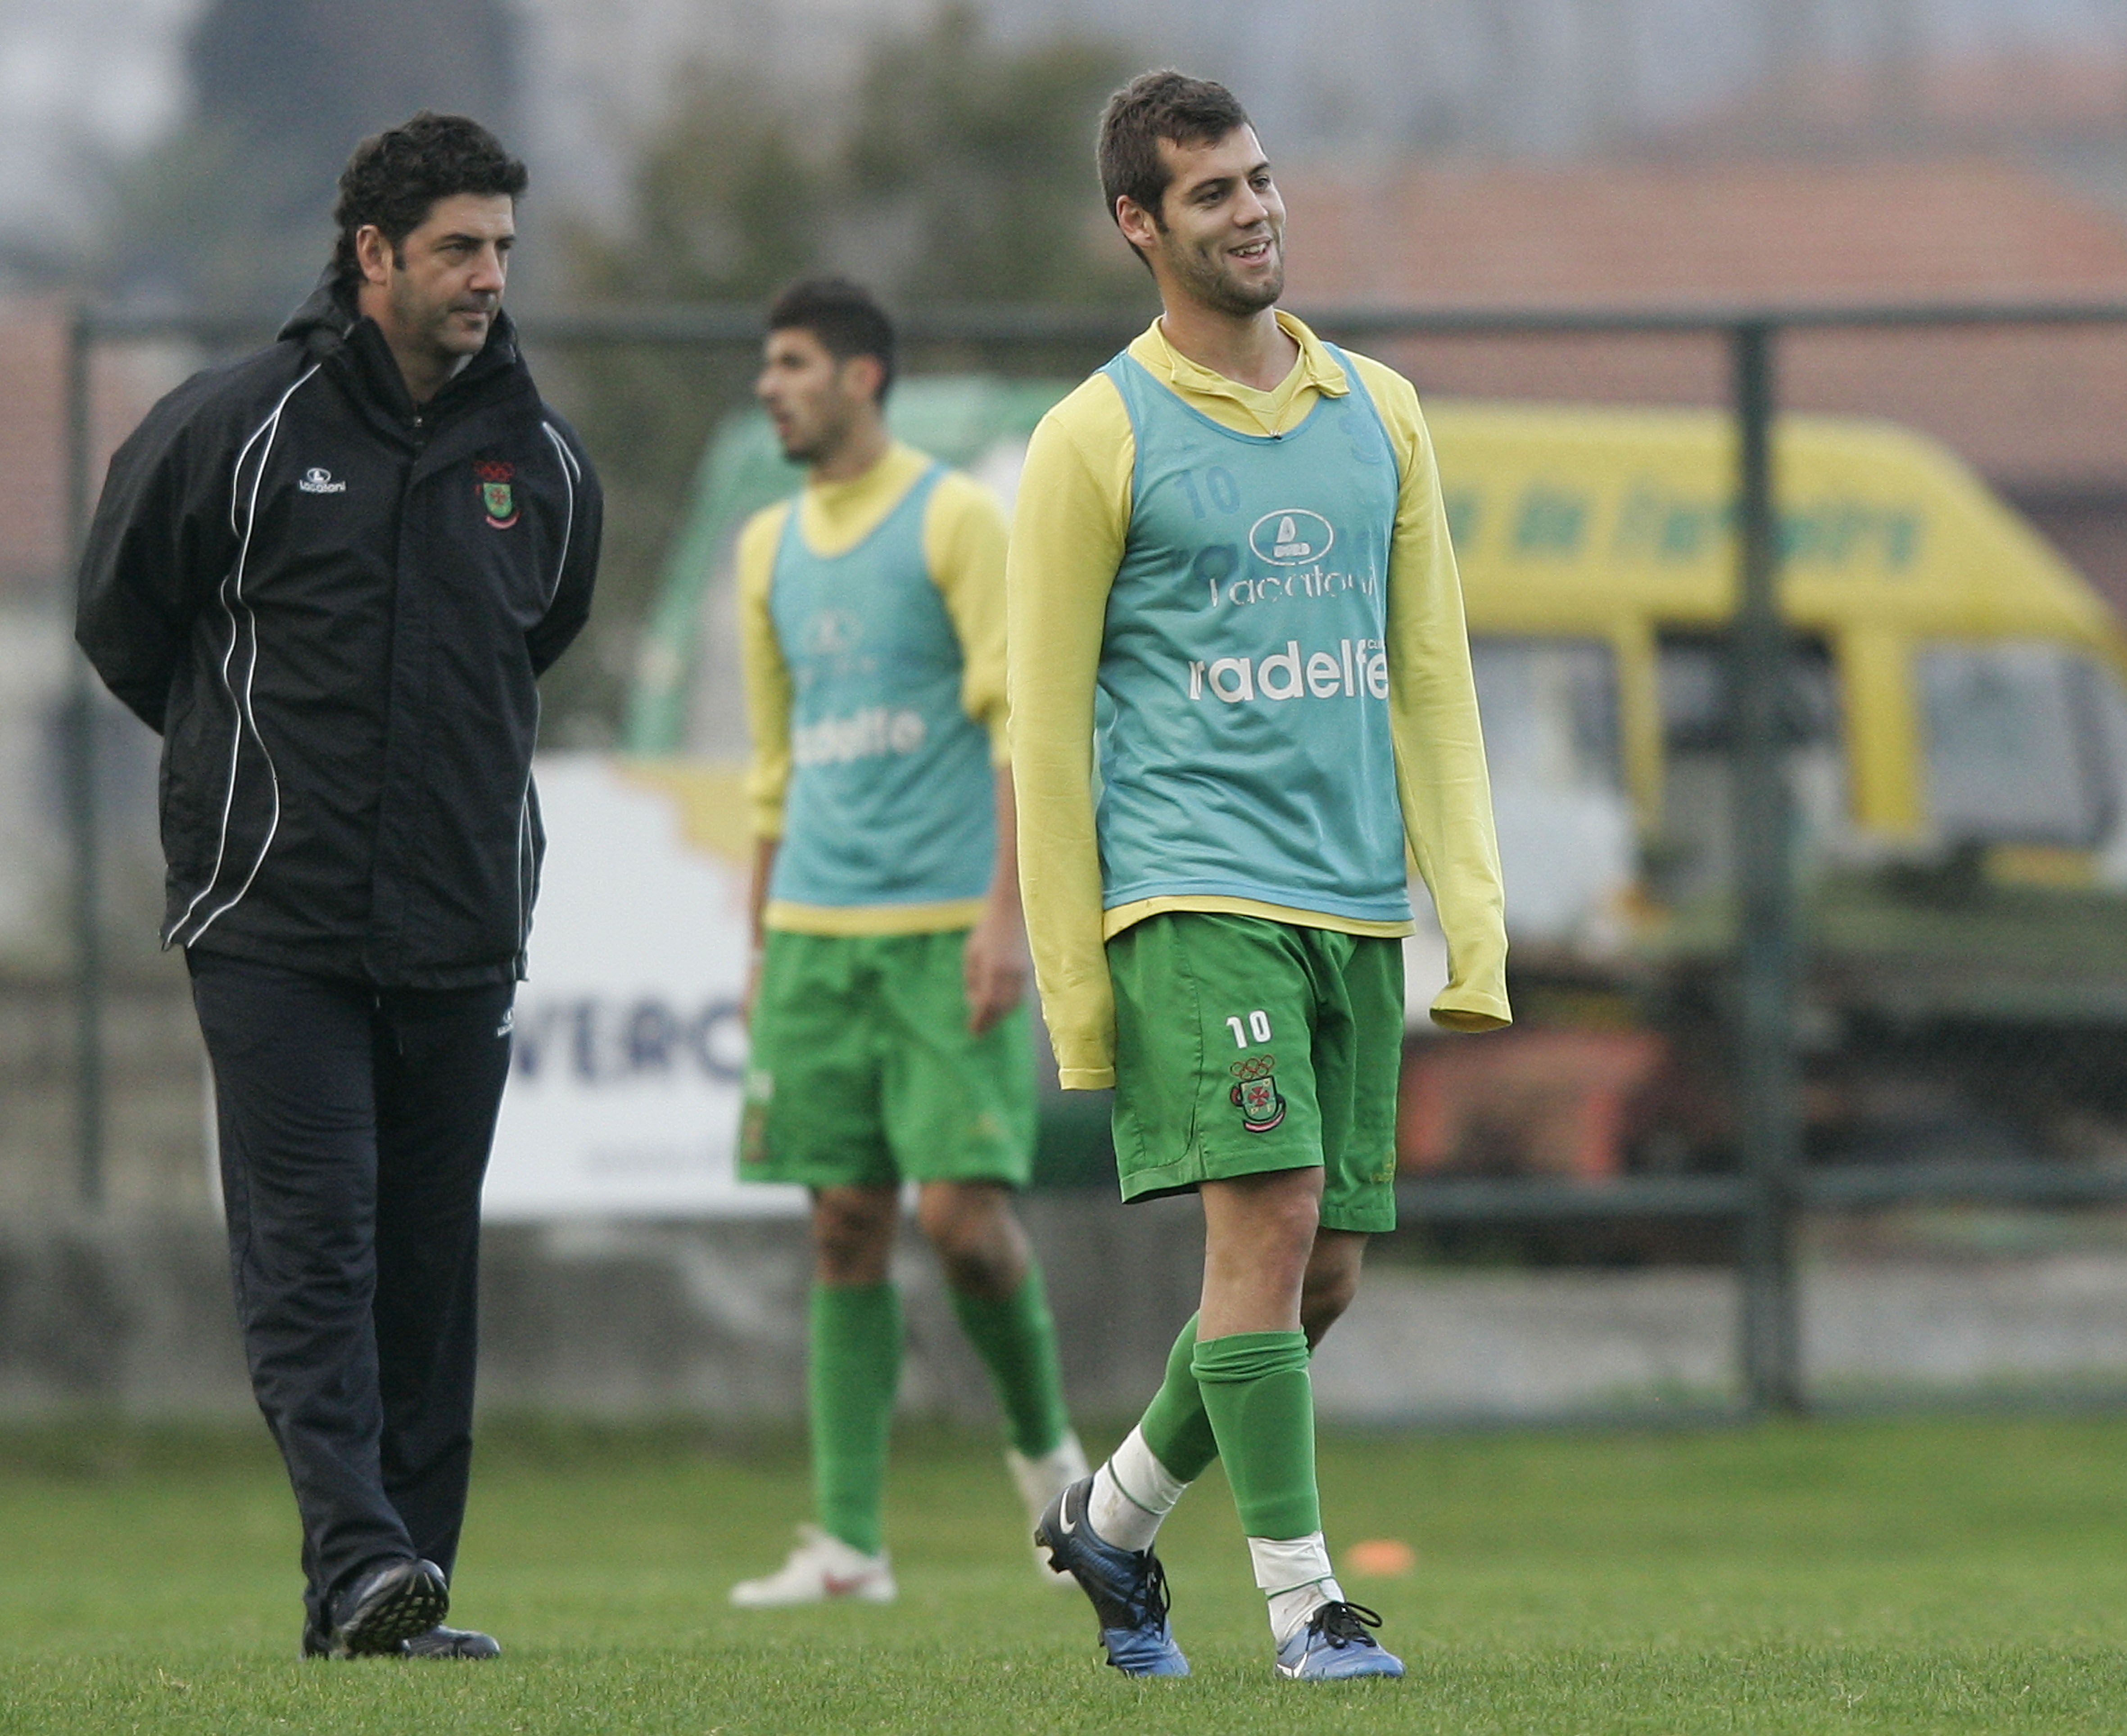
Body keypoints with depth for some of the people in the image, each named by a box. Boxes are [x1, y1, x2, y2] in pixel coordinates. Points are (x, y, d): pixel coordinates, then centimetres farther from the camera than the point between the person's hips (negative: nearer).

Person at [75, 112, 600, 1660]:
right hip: (275, 925, -4)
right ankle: (361, 1559, -22)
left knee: (427, 1268, 4)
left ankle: (392, 1606, 7)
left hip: (462, 934, 4)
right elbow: (122, 621, 9)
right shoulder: (232, 431, -4)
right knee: (311, 1246, -13)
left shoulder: (543, 463, 7)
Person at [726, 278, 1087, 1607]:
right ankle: (849, 1541, 1)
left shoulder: (958, 521, -2)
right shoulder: (772, 549, 15)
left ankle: (1045, 1443, 13)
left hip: (950, 932, -5)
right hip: (819, 934, 5)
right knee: (847, 1225, 1)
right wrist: (764, 948, 18)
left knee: (962, 1211, -12)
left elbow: (1023, 726, -8)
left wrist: (1007, 911, -16)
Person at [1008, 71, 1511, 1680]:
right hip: (1190, 893, -5)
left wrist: (1474, 915, 7)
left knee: (1322, 1276, 6)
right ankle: (1306, 1604, -11)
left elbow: (1430, 675, 15)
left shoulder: (1379, 413, 14)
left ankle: (1114, 1518, 27)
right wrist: (1073, 979, -5)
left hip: (1356, 904, 5)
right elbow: (1046, 725, -1)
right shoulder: (1096, 442, -1)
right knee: (1268, 1219, -16)